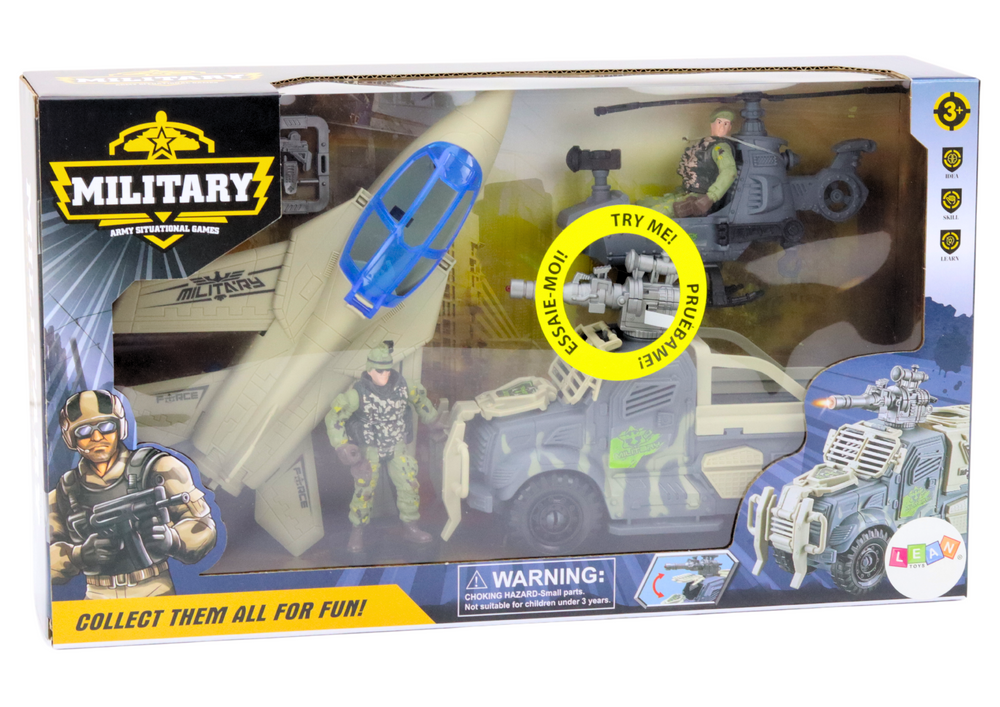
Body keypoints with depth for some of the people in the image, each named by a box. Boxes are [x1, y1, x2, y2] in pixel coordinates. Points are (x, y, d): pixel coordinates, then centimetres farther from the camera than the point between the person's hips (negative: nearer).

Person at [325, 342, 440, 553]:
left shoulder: (401, 384, -12)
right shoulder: (358, 393, -23)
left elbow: (419, 398, 9)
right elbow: (334, 417, -20)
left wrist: (433, 421, 16)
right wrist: (342, 446, -26)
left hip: (397, 447, 3)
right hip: (369, 449, -3)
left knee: (409, 486, 0)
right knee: (364, 490, -6)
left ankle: (410, 528, 19)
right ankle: (357, 533, 13)